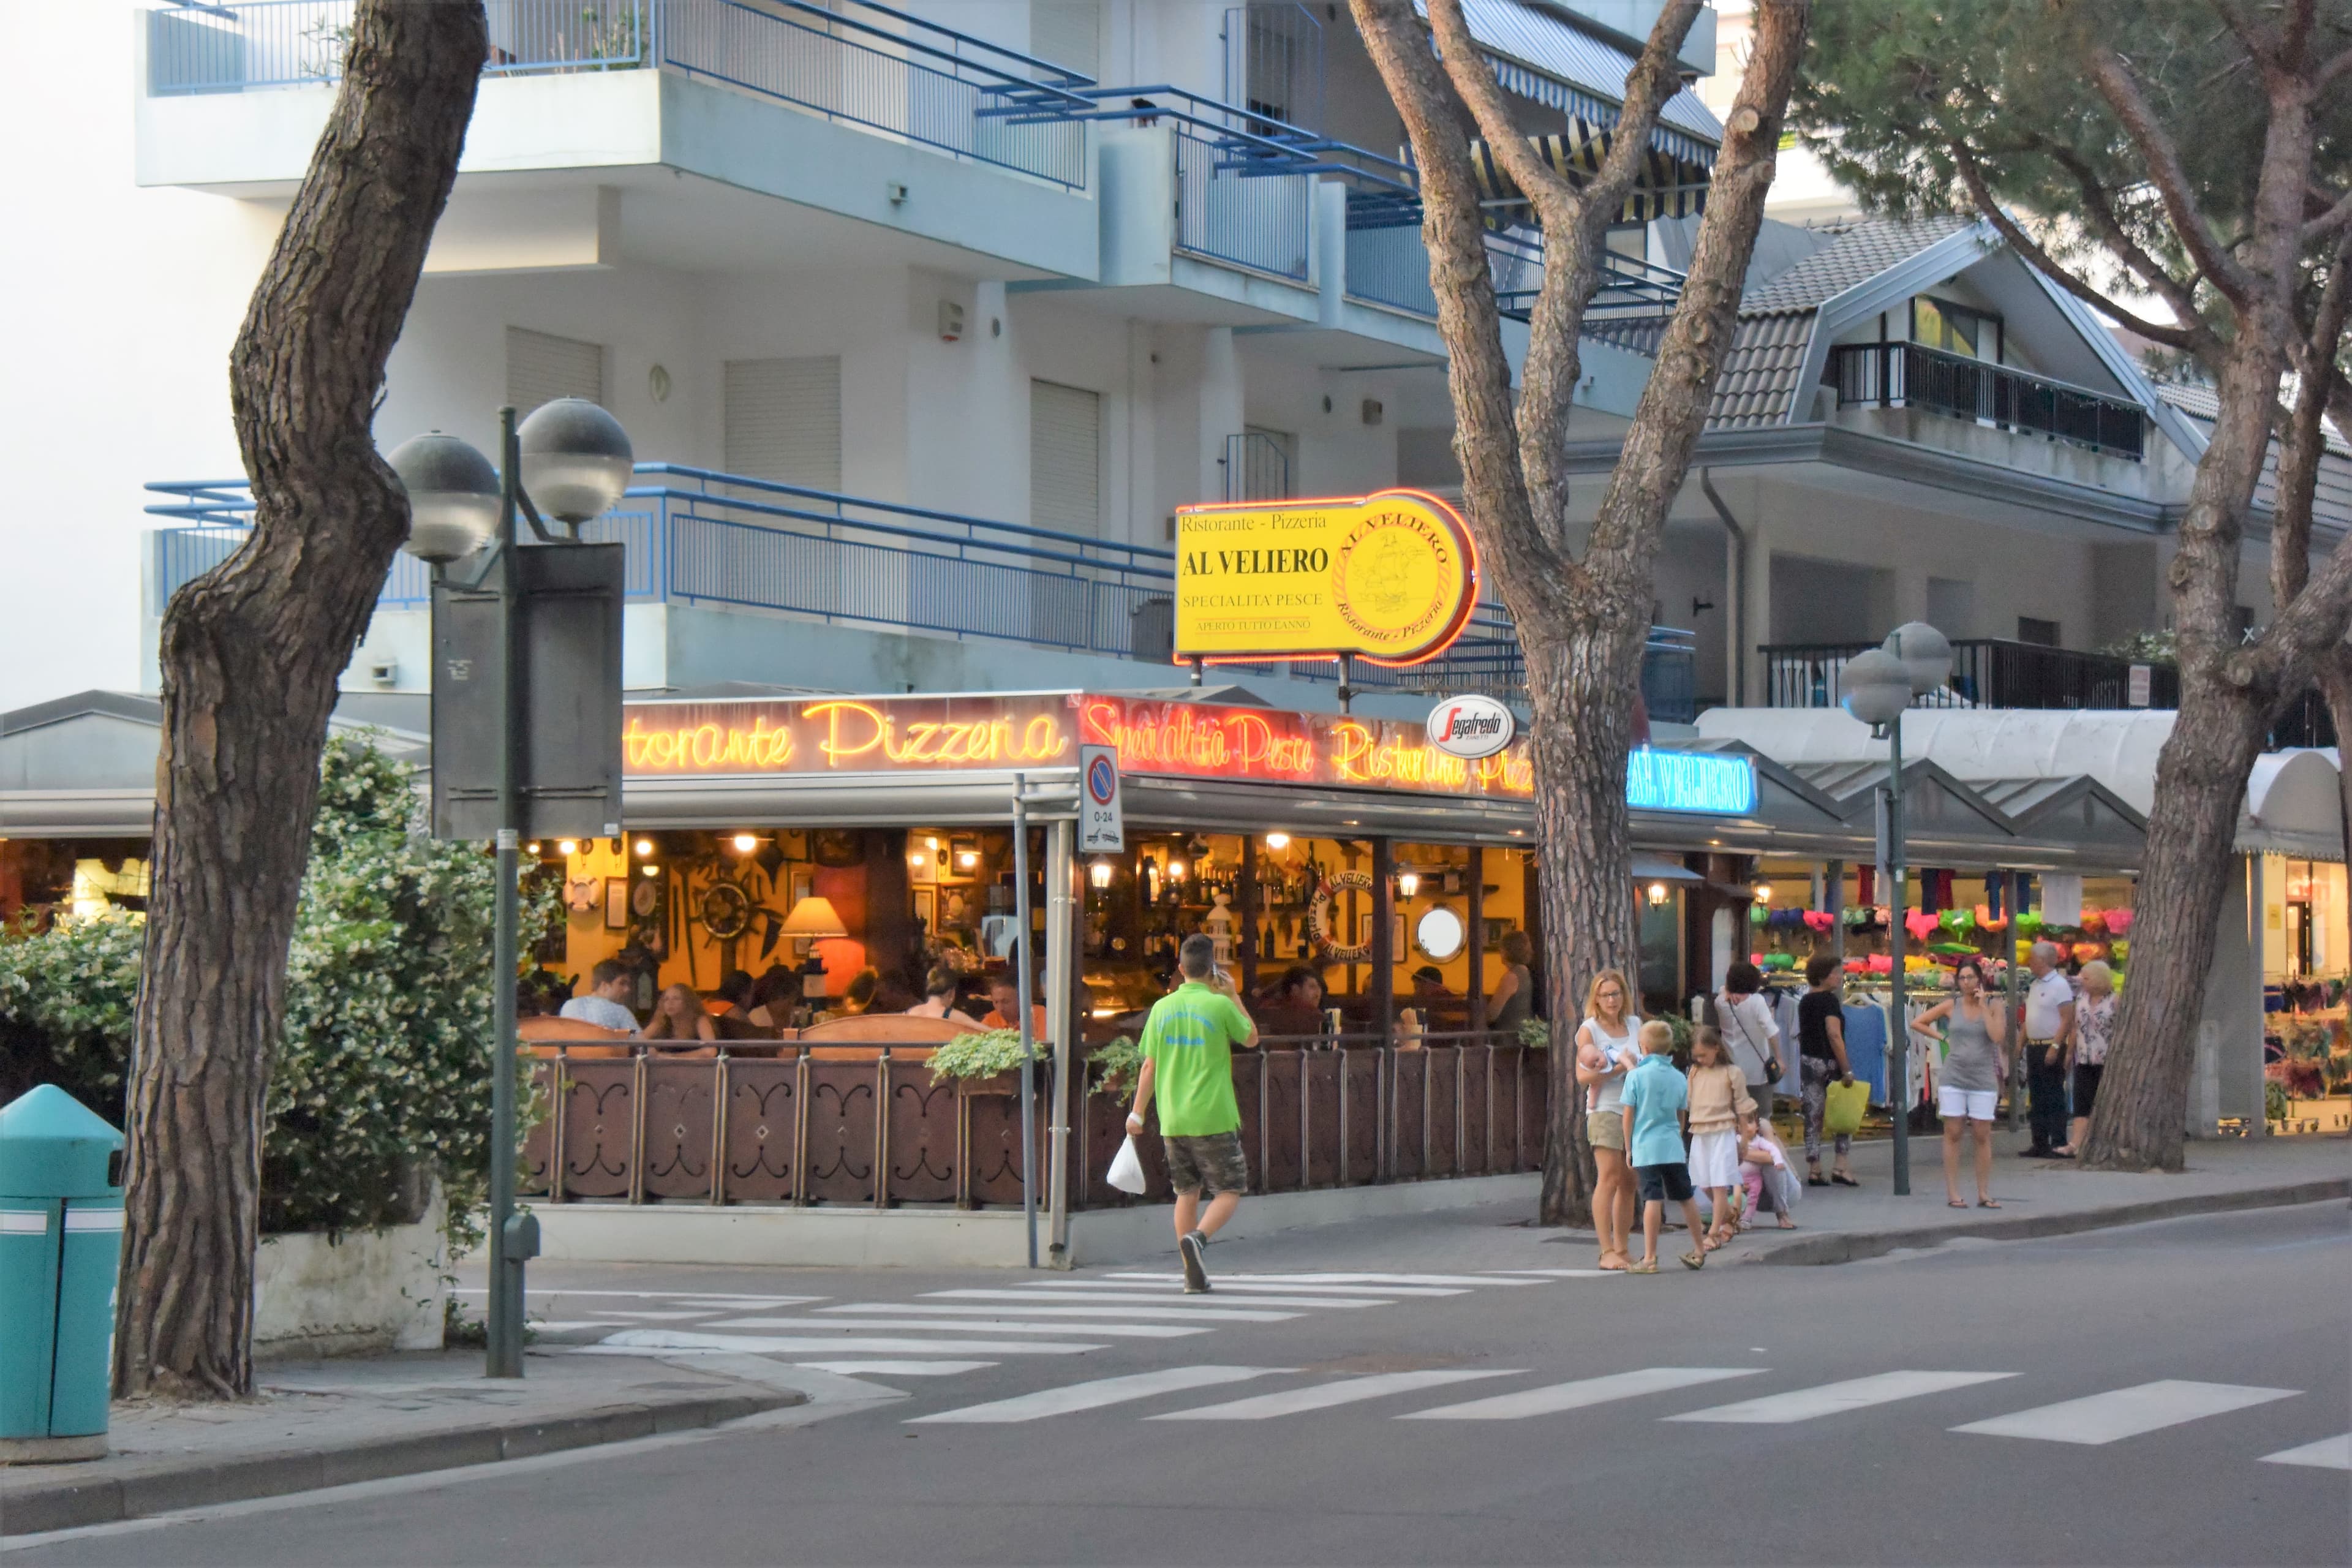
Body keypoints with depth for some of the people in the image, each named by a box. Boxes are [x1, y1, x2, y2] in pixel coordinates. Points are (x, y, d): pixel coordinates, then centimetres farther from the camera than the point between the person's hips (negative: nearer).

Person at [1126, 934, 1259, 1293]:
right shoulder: (1220, 1005, -8)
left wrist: (1138, 1113, 11)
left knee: (1187, 1192, 14)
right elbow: (1251, 1038, 9)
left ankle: (1193, 1275, 11)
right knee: (1229, 1191, 5)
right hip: (1214, 1117, -4)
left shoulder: (1163, 1007, 4)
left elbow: (1149, 1065, 5)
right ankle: (1197, 1237, -22)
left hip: (1173, 1120, 4)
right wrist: (1233, 996, 13)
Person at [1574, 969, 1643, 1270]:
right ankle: (1607, 1251, -13)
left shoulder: (1634, 1024, 14)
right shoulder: (1589, 1030, -2)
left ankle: (1623, 1249, 11)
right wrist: (1618, 1069, -15)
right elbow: (1582, 1075, -9)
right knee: (1609, 1178, -12)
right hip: (1605, 1110, -5)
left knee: (1629, 1182, 6)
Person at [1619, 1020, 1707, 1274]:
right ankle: (1699, 1251, 22)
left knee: (1652, 1199, -8)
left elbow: (1628, 1115, -4)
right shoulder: (1678, 1078, 7)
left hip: (1646, 1148, -4)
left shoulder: (1636, 1076, -6)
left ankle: (1650, 1258, -10)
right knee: (1686, 1198, 13)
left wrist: (1629, 1148, 5)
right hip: (1673, 1147, 4)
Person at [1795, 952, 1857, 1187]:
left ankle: (1814, 1169, 5)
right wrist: (1846, 1069, -19)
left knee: (1813, 1117, 6)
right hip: (1829, 1062, -7)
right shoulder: (1830, 1000, -13)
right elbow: (1834, 1035, -20)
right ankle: (1840, 1167, -2)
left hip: (1808, 1062, 7)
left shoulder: (1805, 1002, 10)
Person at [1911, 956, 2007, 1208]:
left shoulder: (1993, 1006, 2)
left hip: (1982, 1080, 0)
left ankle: (1984, 1194, 7)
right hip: (1953, 1078, 0)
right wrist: (1941, 1037, 3)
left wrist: (1982, 1005, -10)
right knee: (1953, 1134, 0)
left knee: (1983, 1136, 1)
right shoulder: (1951, 1007, 5)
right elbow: (1917, 1023, 12)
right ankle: (1952, 1194, 3)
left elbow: (1998, 1037, -13)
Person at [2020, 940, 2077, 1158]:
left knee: (2054, 1099, -7)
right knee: (2037, 1098, 11)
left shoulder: (2060, 985, -12)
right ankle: (2040, 1144, 16)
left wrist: (2056, 1047, -23)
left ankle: (2058, 1144, -6)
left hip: (2051, 1047, -9)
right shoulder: (2034, 986, 15)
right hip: (2034, 1048, 9)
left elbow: (2067, 1019, -17)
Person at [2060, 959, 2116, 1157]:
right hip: (2084, 1060, 5)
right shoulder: (2081, 1001, 10)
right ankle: (2074, 1144, -11)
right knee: (2082, 1104, -3)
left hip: (2106, 1061, -5)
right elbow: (2075, 1028, 15)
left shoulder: (2114, 1001, -7)